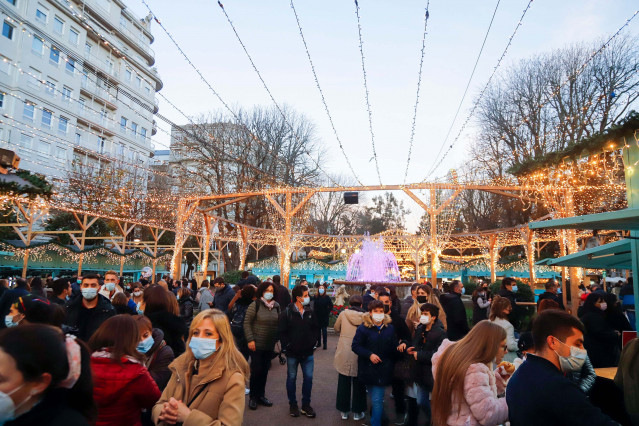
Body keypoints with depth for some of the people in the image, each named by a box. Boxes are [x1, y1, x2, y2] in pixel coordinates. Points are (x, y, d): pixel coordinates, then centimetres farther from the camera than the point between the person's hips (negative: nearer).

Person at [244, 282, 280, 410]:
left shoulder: (276, 306, 5)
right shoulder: (255, 305, -9)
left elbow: (279, 323, 13)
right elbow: (247, 323, -8)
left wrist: (277, 338, 7)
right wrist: (250, 340, -13)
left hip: (270, 345, 4)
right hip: (257, 344, -4)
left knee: (265, 371, 11)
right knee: (256, 370, -1)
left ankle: (261, 395, 26)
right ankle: (253, 397, 16)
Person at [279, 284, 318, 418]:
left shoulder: (310, 312, 0)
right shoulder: (287, 312, -12)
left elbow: (315, 329, 10)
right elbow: (282, 331, -9)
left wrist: (312, 343, 1)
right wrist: (286, 347, -11)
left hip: (308, 352, 3)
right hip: (292, 353, -3)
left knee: (308, 378, 6)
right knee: (292, 378, 12)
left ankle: (306, 405, 23)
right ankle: (292, 404, 29)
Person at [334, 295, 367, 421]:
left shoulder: (343, 314, -5)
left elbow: (336, 328, 10)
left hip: (344, 354, 1)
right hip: (359, 355, 0)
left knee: (344, 383, 14)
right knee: (358, 384, 14)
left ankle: (344, 411, 24)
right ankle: (357, 412, 22)